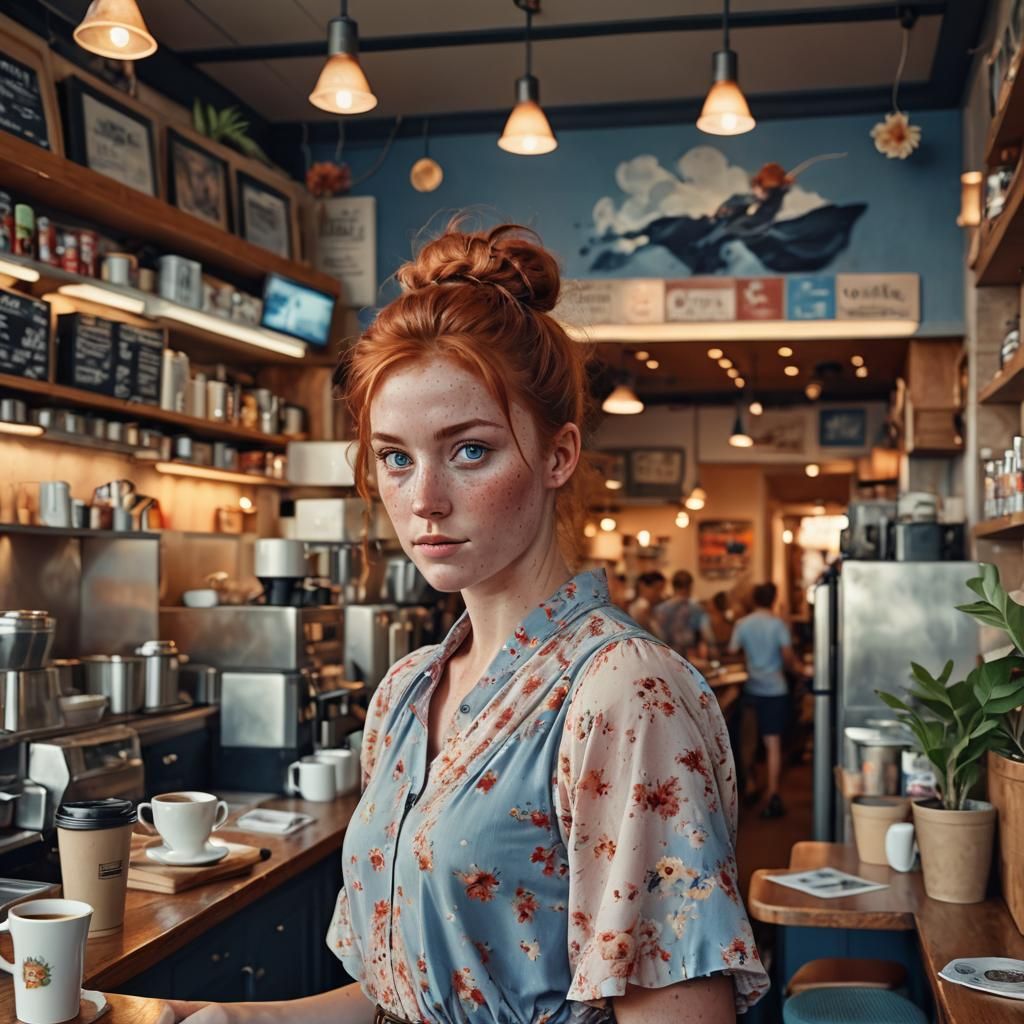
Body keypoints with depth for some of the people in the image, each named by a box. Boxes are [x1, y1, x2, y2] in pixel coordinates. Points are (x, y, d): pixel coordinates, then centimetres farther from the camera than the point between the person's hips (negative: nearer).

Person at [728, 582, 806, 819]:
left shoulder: (742, 624, -1)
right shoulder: (778, 624, -7)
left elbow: (732, 651, -4)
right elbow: (787, 655, -13)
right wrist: (796, 668, 4)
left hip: (751, 690, 2)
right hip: (775, 690, -2)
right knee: (773, 744, -1)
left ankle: (750, 786, 28)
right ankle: (772, 797, -5)